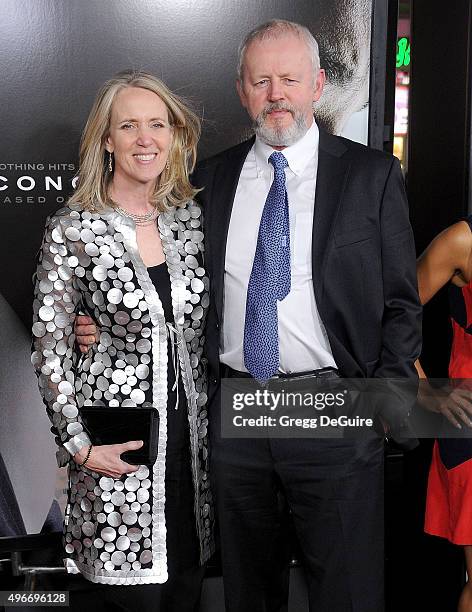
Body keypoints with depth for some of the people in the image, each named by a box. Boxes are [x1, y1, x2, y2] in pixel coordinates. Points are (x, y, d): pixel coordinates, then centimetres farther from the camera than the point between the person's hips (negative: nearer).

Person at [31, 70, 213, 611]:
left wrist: (212, 420, 10)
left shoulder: (191, 216, 5)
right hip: (118, 451, -4)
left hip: (191, 438, 5)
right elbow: (49, 348, -7)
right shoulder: (73, 230, -9)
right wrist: (80, 445, -10)